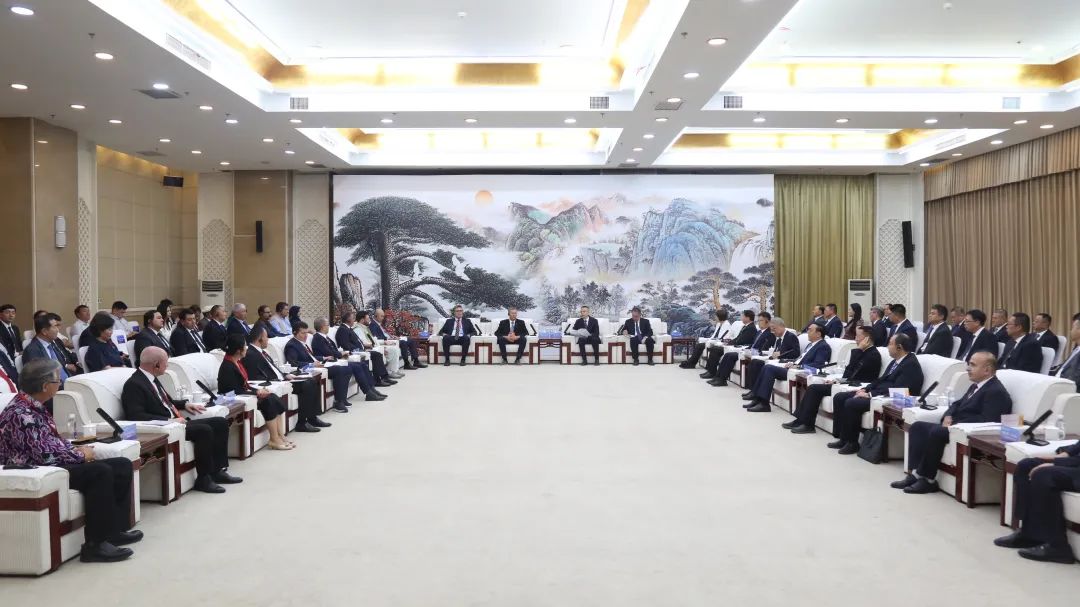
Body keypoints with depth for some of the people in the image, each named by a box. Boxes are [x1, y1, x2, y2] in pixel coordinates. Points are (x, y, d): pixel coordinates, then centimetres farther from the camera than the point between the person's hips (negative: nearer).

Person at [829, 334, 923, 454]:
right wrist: (865, 389, 4)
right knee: (839, 398, 0)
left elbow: (896, 390, -22)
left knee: (851, 403, -26)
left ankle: (852, 443, -10)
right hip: (877, 392, 10)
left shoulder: (911, 364, -14)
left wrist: (870, 394, -21)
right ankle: (842, 438, 3)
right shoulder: (895, 362, 16)